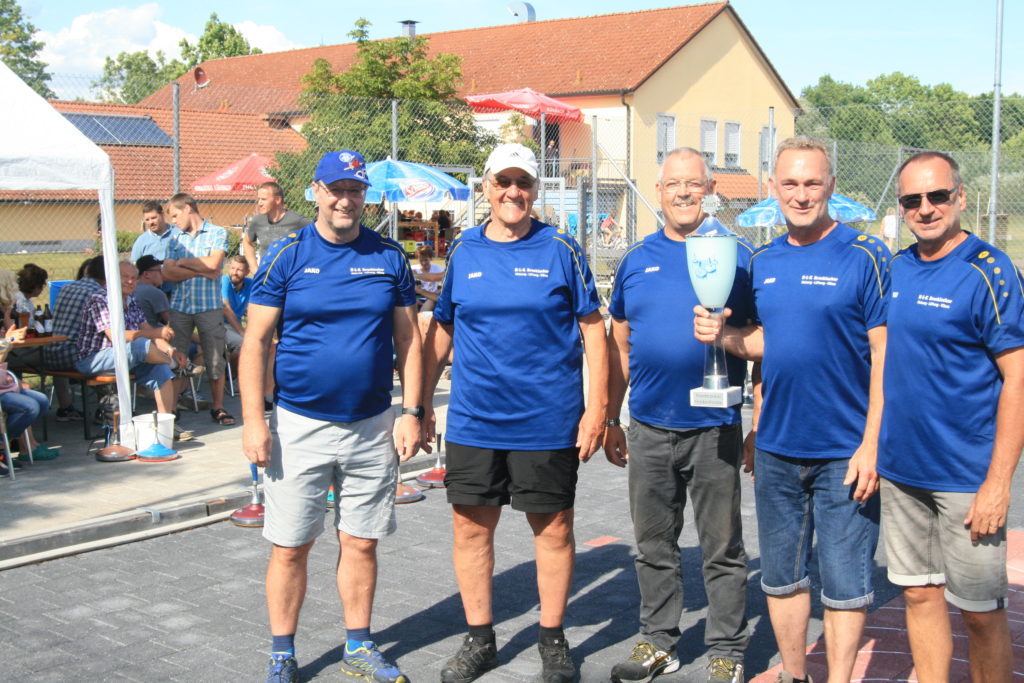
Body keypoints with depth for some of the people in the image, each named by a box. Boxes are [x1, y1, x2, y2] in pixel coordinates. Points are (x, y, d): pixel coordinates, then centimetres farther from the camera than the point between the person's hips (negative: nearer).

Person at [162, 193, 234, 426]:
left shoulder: (217, 233, 2)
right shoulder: (175, 240, 15)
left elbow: (213, 263, -13)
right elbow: (168, 273, 3)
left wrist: (183, 262, 0)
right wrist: (200, 271, -7)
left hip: (209, 306, -3)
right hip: (179, 306, 3)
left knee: (215, 360, 3)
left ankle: (218, 408, 15)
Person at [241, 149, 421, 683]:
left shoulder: (389, 257, 4)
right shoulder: (287, 254, -3)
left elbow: (408, 339, 8)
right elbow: (255, 340, -4)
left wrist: (411, 412, 0)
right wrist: (253, 422, -11)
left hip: (372, 427, 2)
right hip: (299, 426, -2)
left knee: (361, 543, 11)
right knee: (290, 548, 5)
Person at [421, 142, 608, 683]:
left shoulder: (561, 250, -2)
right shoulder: (463, 251, 6)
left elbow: (592, 330, -1)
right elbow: (440, 330, 12)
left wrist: (596, 407, -7)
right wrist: (421, 405, 9)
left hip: (548, 420, -2)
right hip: (473, 420, 3)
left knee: (553, 528, 8)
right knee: (471, 526, 8)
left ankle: (552, 639, 25)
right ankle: (479, 638, 25)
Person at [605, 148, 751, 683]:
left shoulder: (736, 256, -1)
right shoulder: (636, 260, 9)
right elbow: (620, 346, 12)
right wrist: (610, 420, 12)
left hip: (714, 428, -3)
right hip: (648, 427, 4)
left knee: (722, 549, 6)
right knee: (653, 545, 14)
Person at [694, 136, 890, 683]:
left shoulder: (865, 256, -8)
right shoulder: (763, 262, 8)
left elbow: (885, 354, -11)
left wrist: (872, 443, -16)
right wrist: (723, 335, -1)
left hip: (845, 451, -5)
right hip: (776, 448, 5)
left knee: (843, 584, 4)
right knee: (781, 577, 15)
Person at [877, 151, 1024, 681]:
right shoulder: (895, 268, 7)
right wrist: (870, 450, 11)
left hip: (967, 478, -5)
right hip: (899, 469, 6)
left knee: (979, 610, 5)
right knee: (920, 593, 14)